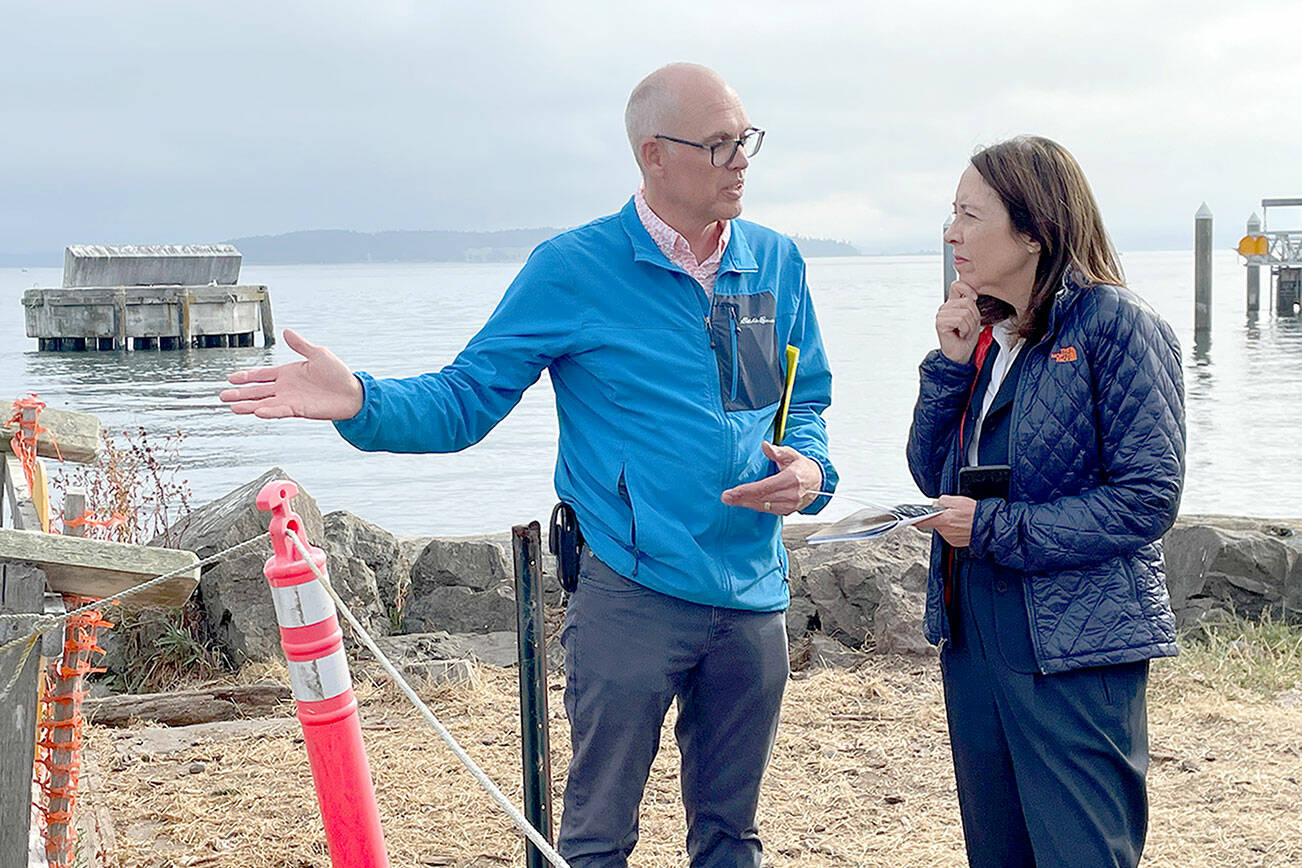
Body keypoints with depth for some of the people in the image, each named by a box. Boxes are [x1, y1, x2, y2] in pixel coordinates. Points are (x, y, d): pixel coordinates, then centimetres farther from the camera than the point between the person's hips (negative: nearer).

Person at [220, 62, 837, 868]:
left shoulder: (776, 262, 7)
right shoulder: (576, 270, -6)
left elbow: (807, 402, 17)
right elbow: (467, 400, -5)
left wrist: (810, 469, -6)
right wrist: (360, 401, -23)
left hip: (754, 596, 4)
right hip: (632, 592, -4)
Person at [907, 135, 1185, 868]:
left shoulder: (1117, 324, -11)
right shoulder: (981, 331, 10)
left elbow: (1148, 499, -16)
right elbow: (932, 475, 10)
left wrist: (995, 529, -17)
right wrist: (952, 364, -3)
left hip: (1075, 654, -7)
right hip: (972, 639, 7)